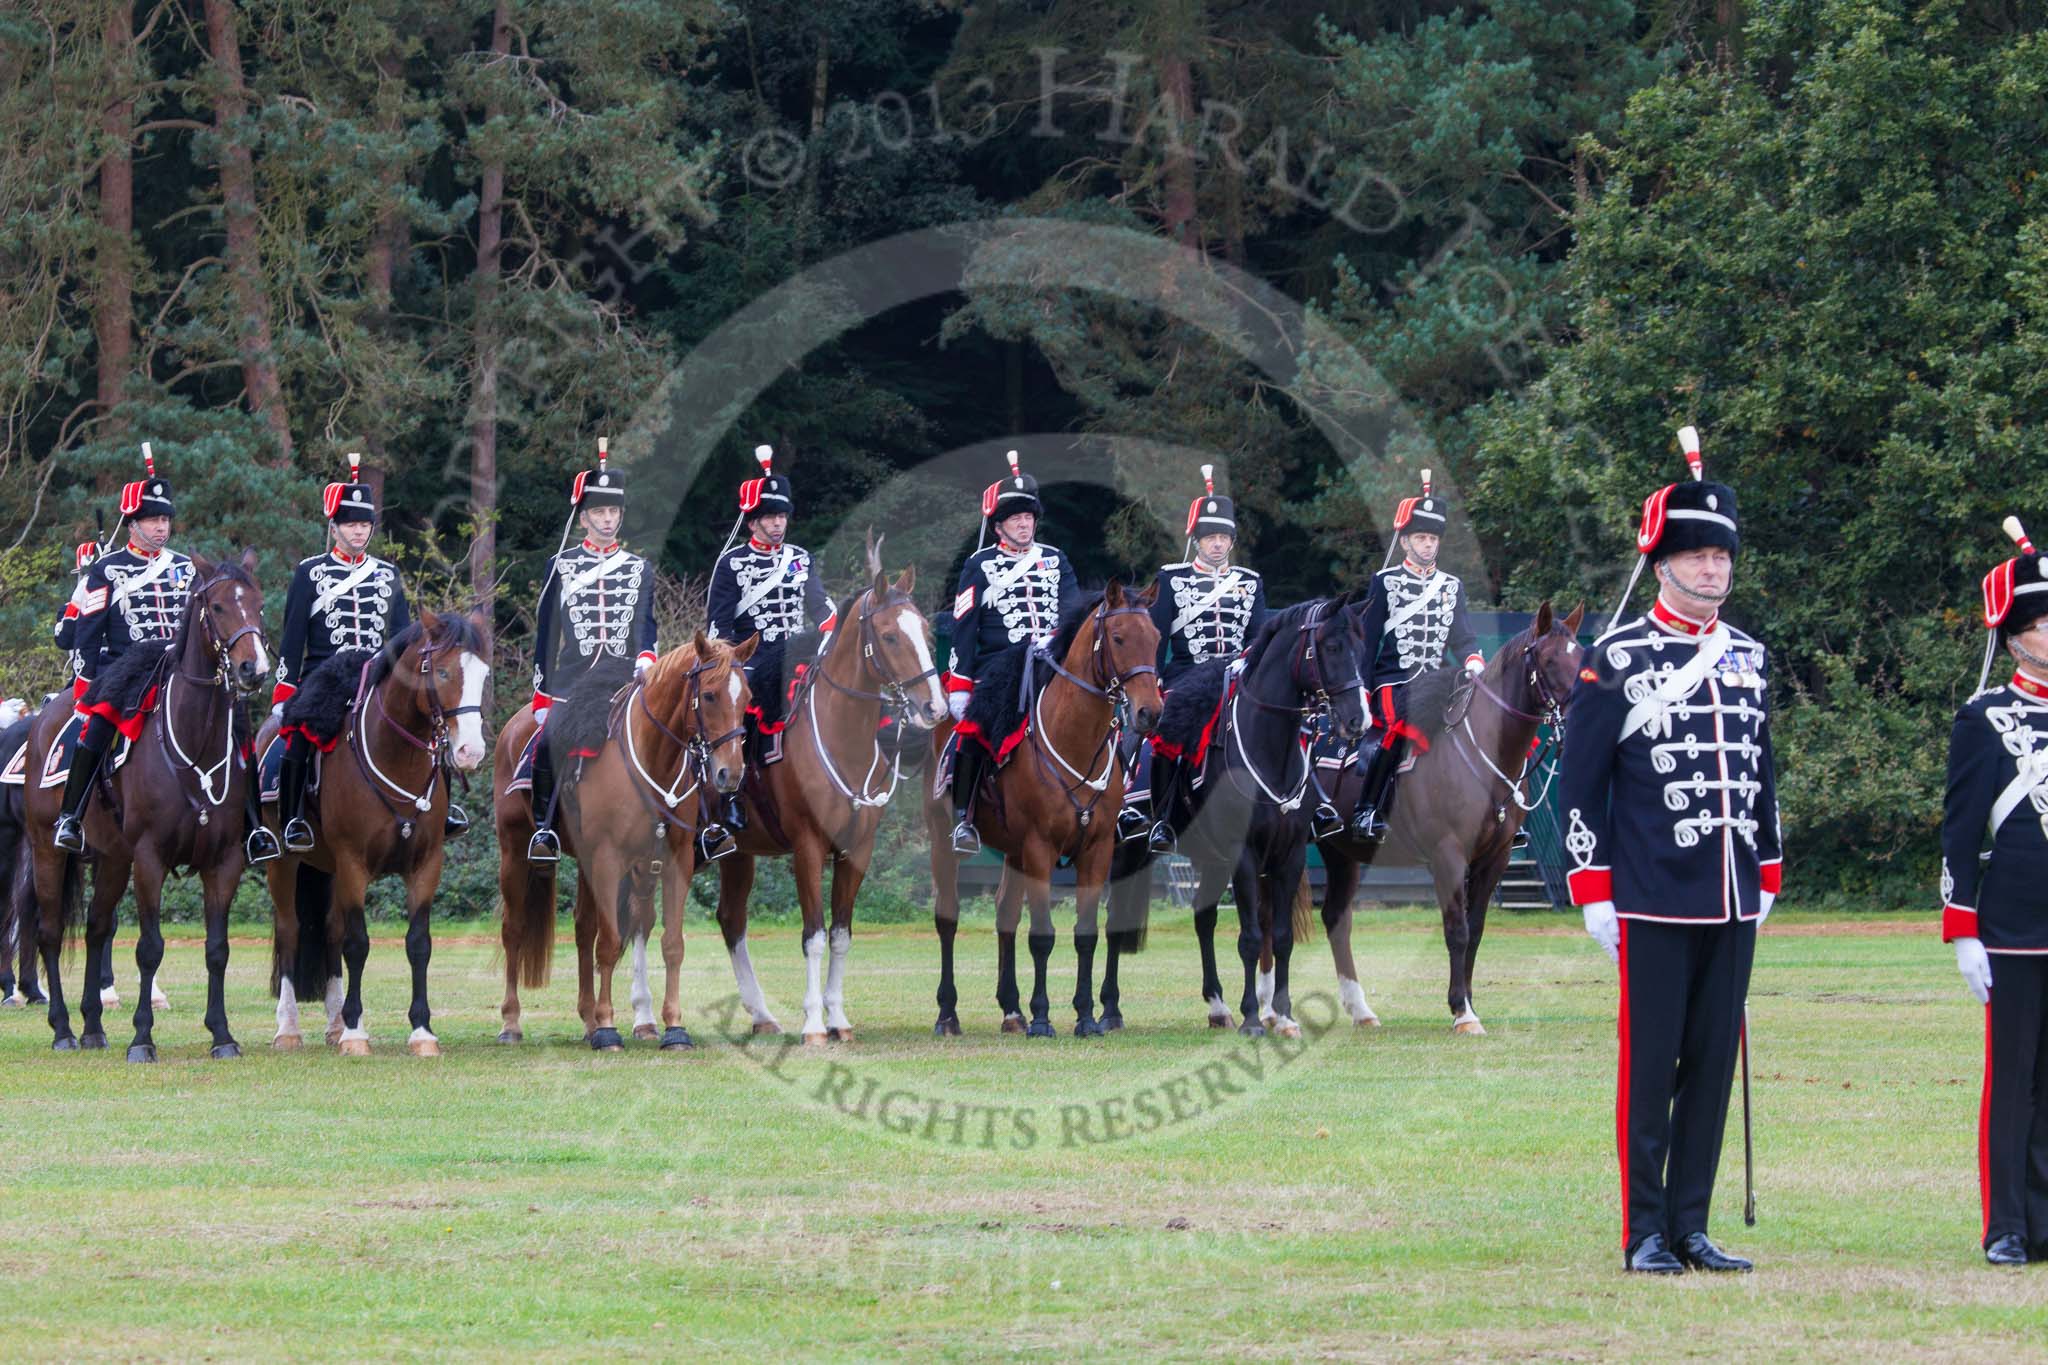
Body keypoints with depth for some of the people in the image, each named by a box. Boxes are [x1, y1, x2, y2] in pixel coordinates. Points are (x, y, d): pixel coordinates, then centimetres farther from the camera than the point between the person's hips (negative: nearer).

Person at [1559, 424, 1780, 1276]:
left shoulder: (1748, 659, 12)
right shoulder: (1617, 660, -4)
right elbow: (1580, 781, -4)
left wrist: (1766, 876, 19)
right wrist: (1592, 892, -7)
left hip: (1732, 902, 5)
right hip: (1652, 902, -5)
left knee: (1713, 1065, 7)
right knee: (1649, 1068, -2)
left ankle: (1692, 1228, 13)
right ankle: (1646, 1234, 3)